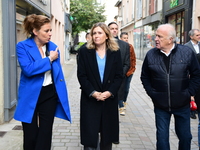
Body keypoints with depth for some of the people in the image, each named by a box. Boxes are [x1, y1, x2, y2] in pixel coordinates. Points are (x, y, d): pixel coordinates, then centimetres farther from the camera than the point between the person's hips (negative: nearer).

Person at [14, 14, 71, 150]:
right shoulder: (23, 46, -10)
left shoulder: (53, 46, 3)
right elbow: (28, 69, -25)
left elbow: (58, 73, 9)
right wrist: (49, 59, -16)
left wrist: (62, 95, 6)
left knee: (45, 134, 10)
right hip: (30, 96, -3)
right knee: (30, 136, 8)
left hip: (50, 94, 3)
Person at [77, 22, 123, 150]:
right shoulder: (85, 51, 1)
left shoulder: (115, 52, 4)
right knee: (90, 134, 0)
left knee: (107, 133, 10)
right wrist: (92, 92, -14)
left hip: (109, 99, 2)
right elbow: (81, 75, -3)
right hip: (90, 99, -1)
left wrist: (109, 92, -13)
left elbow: (119, 76, 1)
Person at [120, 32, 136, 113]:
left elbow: (133, 59, 10)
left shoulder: (130, 47, 4)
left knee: (126, 89, 10)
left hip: (129, 72, 3)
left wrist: (132, 69, 5)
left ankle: (124, 102, 31)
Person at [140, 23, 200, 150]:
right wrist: (151, 93, -2)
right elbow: (145, 77, 7)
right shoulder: (151, 54, -5)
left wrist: (189, 93, -5)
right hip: (160, 106, 0)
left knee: (185, 137, 14)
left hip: (182, 105, 0)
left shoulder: (187, 52, -8)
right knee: (162, 138, 7)